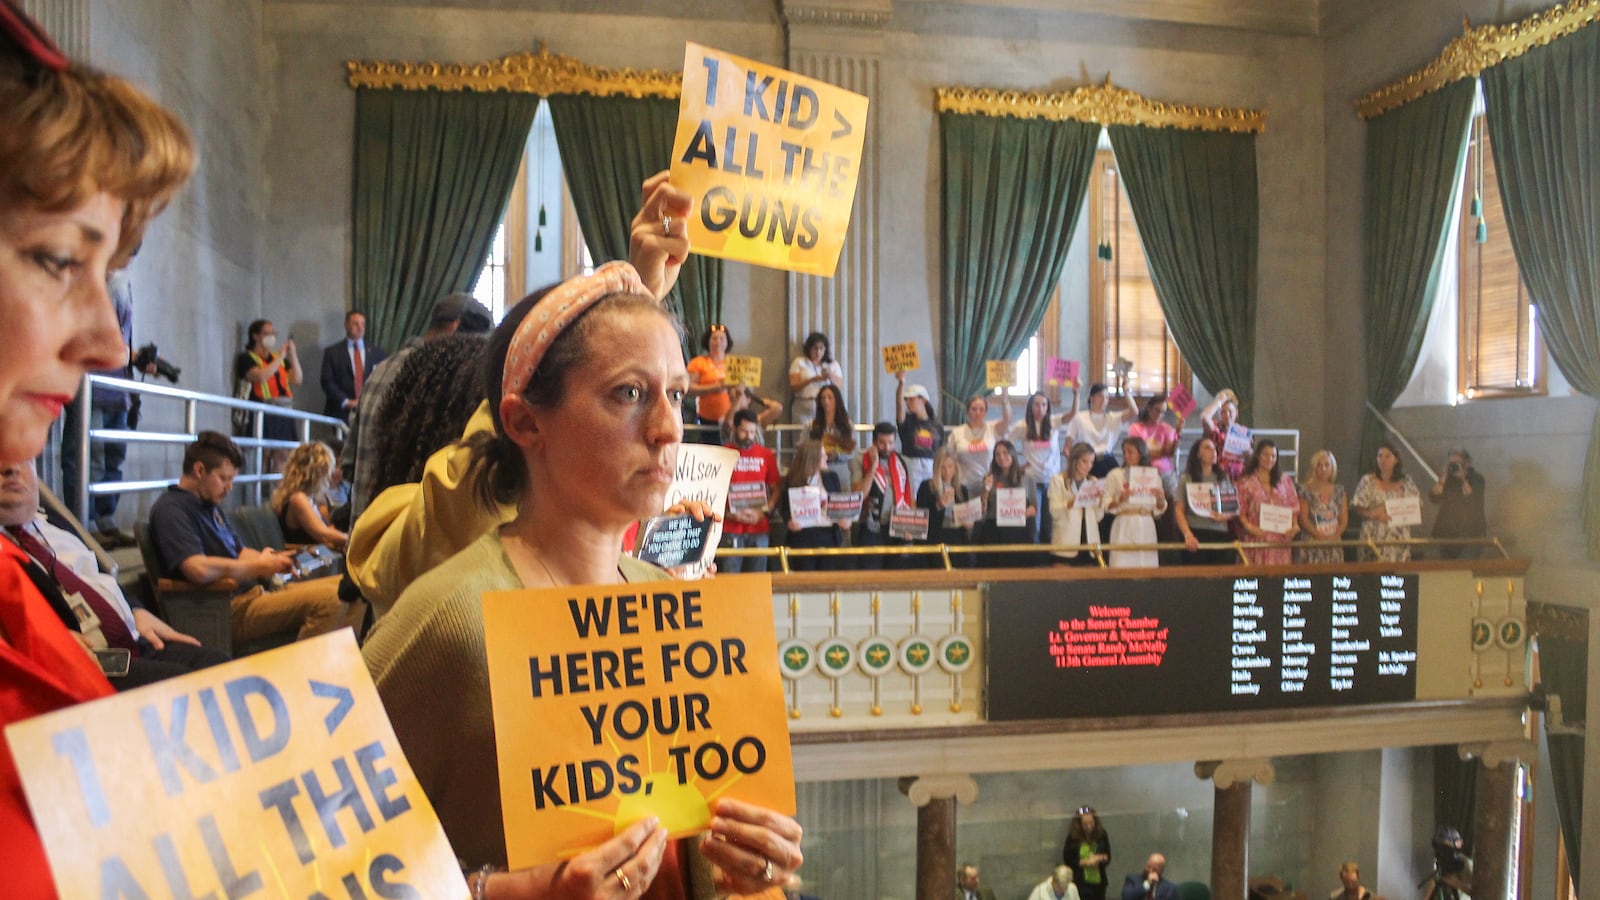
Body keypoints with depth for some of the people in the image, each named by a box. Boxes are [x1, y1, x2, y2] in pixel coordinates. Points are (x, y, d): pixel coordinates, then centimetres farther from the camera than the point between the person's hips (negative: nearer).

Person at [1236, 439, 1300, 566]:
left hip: (1281, 539, 3)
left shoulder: (1285, 481, 16)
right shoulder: (1246, 482, 5)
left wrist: (1294, 526, -2)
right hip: (1257, 539, -3)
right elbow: (1241, 511, 1)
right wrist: (1249, 527, -15)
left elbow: (1293, 507, 15)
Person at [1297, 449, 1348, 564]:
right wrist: (1320, 536, -15)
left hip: (1334, 545, 3)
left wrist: (1335, 537, -8)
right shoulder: (1307, 490, 1)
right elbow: (1303, 519, -6)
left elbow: (1344, 519, 8)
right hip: (1311, 544, -3)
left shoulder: (1339, 491, 12)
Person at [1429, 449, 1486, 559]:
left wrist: (1463, 478, -17)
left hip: (1471, 534, -3)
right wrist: (1444, 475, -11)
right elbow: (1434, 497, -8)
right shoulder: (1446, 479, 8)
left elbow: (1472, 500, -14)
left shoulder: (1477, 479, 2)